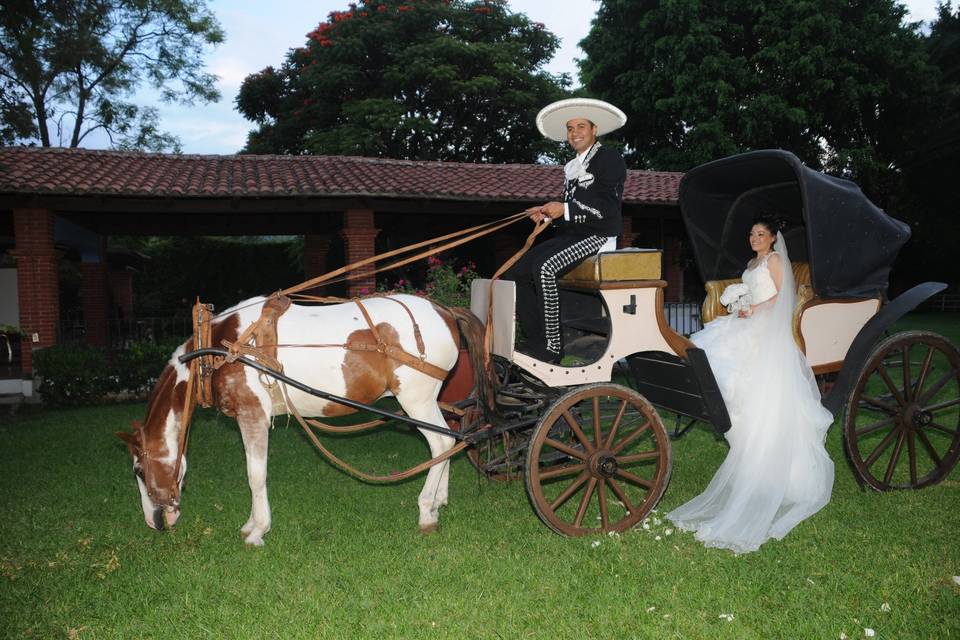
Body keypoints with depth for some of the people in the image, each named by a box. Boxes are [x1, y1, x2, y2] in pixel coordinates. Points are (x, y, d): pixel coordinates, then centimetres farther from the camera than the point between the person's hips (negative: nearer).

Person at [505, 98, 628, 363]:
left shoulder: (610, 159, -3)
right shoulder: (573, 167, 22)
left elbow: (609, 209, -15)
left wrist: (565, 210, -17)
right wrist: (548, 214, 5)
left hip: (598, 237, -8)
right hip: (569, 236, 9)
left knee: (544, 268, -32)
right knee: (517, 272, -8)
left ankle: (552, 348, -26)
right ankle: (536, 340, -7)